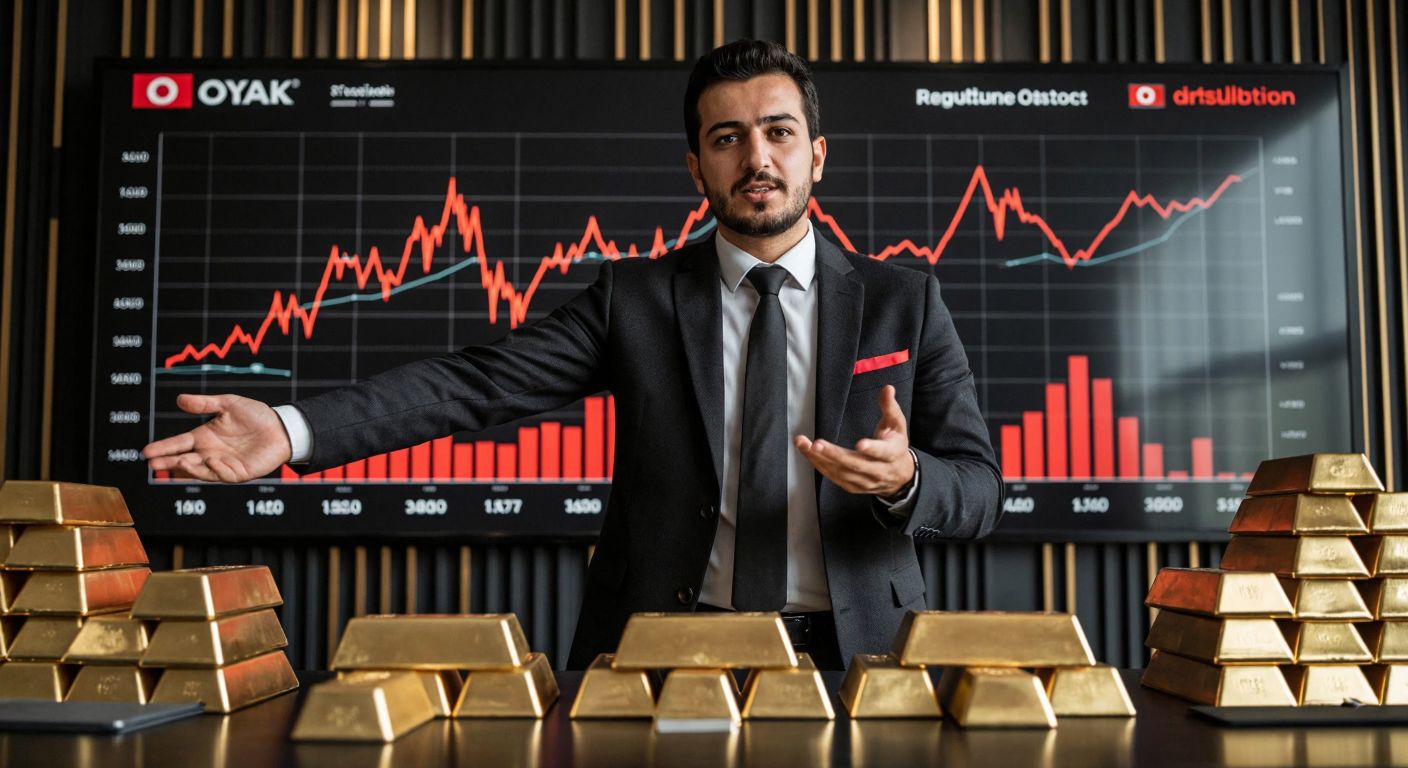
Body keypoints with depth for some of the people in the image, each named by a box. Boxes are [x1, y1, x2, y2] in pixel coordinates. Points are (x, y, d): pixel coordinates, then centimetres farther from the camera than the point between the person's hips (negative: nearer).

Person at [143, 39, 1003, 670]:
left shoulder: (905, 301, 4)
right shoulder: (636, 297, 4)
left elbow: (980, 488, 2)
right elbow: (479, 382, -6)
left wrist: (905, 477, -21)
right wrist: (295, 429, -18)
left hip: (848, 655, 0)